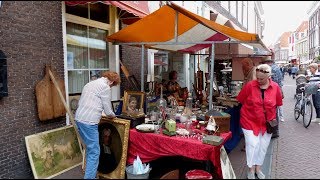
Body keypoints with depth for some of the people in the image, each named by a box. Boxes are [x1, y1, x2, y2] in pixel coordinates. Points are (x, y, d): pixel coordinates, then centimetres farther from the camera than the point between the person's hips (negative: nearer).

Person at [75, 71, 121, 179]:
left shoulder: (90, 84, 20)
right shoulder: (105, 87, -7)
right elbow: (108, 111, -5)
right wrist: (113, 115, 16)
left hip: (79, 118, 10)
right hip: (89, 122, -9)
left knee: (90, 148, 22)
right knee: (94, 151, -1)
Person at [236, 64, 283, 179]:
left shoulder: (275, 87, -6)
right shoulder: (250, 85, -14)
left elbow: (277, 104, 6)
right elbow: (241, 101, -4)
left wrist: (272, 117, 8)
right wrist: (251, 110, 3)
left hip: (267, 122, 3)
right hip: (250, 121, -3)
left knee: (263, 146, 13)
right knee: (253, 144, -5)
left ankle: (258, 168, 33)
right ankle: (251, 169, 16)